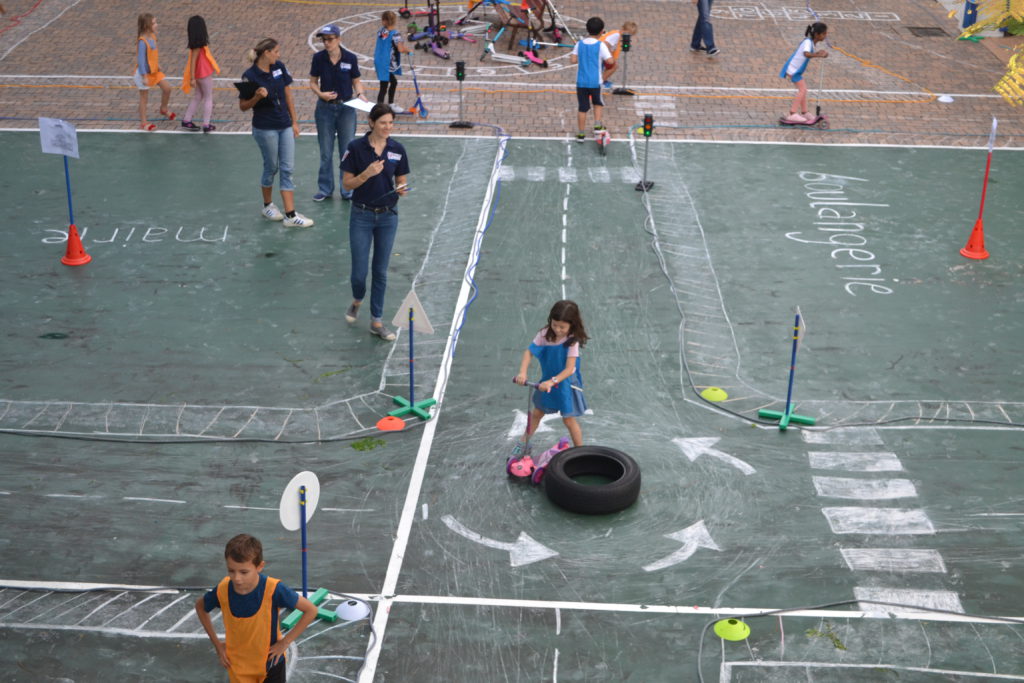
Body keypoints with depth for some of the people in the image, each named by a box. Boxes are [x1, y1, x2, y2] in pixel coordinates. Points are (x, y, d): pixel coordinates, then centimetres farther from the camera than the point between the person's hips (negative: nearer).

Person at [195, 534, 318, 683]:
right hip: (238, 666, 2)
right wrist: (216, 643, -1)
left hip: (271, 663, -1)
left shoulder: (273, 590, -28)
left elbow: (311, 610, -20)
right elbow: (200, 606, 3)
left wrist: (285, 642, -17)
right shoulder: (222, 590, -20)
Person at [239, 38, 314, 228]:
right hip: (265, 129, -5)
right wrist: (257, 97, -27)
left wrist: (294, 121, 9)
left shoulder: (279, 67, 1)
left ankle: (290, 215, 3)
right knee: (271, 167, 8)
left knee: (287, 169, 2)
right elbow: (243, 106, -8)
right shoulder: (250, 75, -14)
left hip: (285, 126, 5)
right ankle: (267, 206, 32)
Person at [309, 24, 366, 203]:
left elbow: (356, 81, 2)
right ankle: (325, 189, 23)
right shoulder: (318, 58, -7)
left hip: (346, 107, -1)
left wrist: (360, 94, -16)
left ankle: (347, 190, 18)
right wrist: (320, 93, -16)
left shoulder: (350, 58, -9)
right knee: (325, 152, 10)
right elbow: (313, 82, 2)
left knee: (347, 151, 6)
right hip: (325, 108, 1)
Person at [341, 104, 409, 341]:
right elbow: (347, 184, -7)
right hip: (361, 216, -2)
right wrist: (367, 173, -24)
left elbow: (401, 182, 5)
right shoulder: (356, 147, -10)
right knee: (359, 271, -1)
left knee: (381, 271, 7)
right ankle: (357, 300, 34)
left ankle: (376, 321, 18)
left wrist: (402, 189, -18)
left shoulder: (398, 149, -3)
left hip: (388, 216, 2)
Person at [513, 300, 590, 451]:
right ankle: (524, 443, 34)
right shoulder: (545, 334, -14)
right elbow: (529, 352, -14)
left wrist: (552, 381, -41)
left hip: (566, 382, -4)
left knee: (569, 419, 2)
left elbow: (569, 369, -29)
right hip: (547, 381, 4)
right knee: (537, 412, 17)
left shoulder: (572, 341, -25)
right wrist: (522, 372, -30)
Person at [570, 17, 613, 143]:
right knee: (598, 103, 24)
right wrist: (609, 53, 5)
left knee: (582, 108, 8)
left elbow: (573, 60, -6)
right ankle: (597, 124, 14)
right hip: (595, 81, -2)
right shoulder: (600, 45, -10)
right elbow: (610, 61, -16)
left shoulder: (579, 44, -1)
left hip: (581, 81, 2)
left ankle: (581, 134, 10)